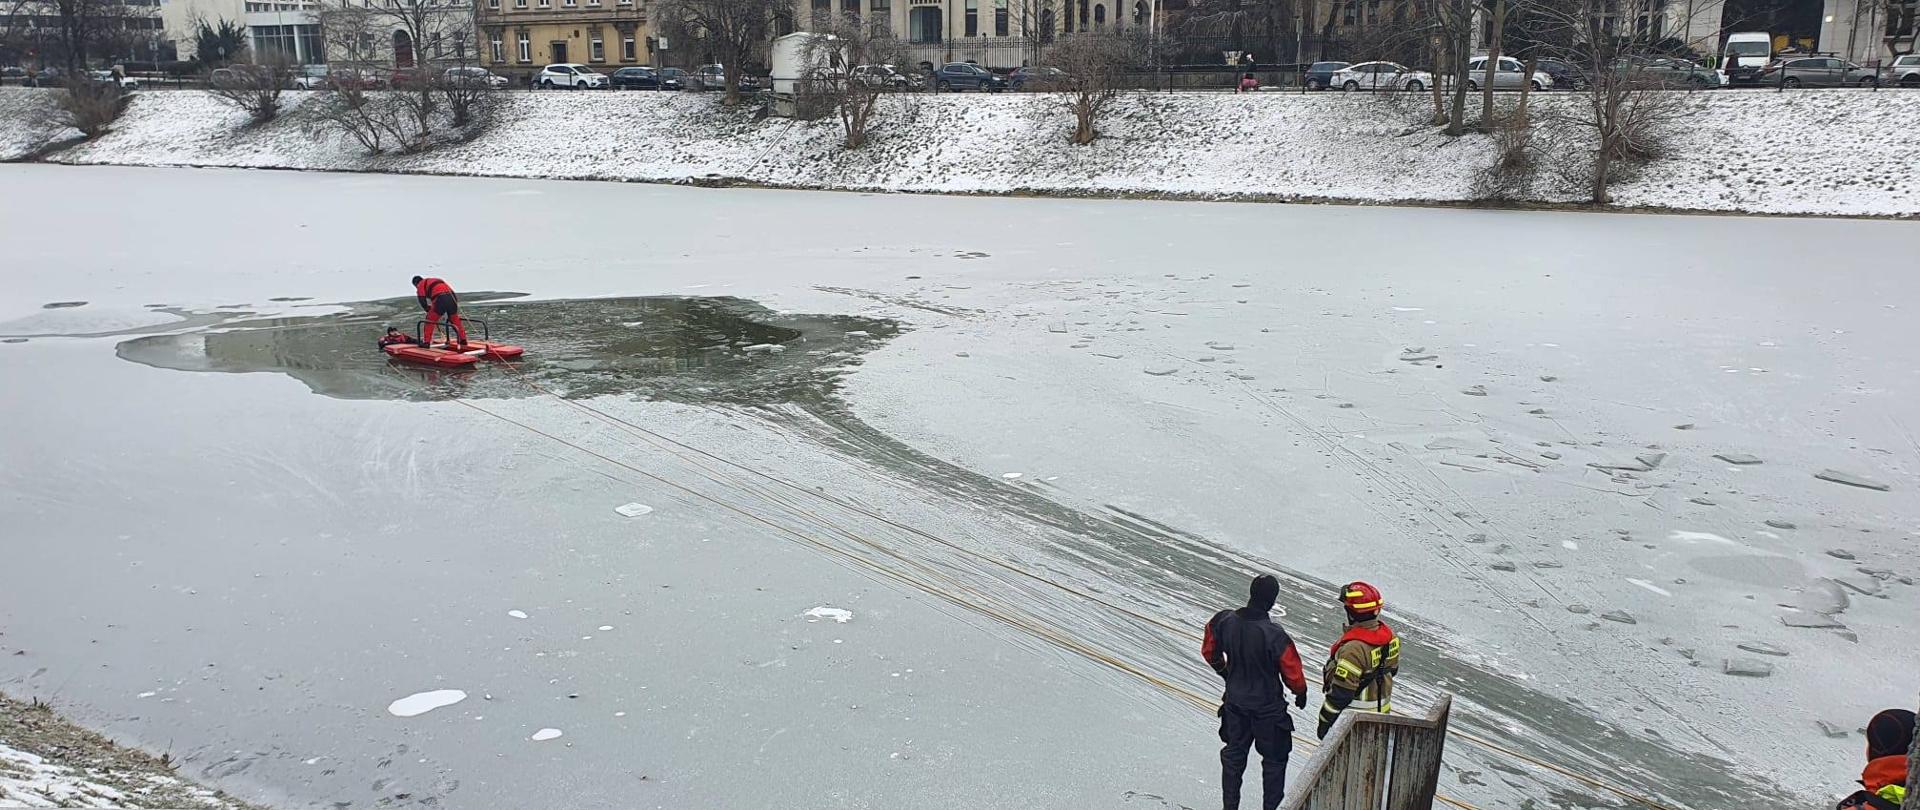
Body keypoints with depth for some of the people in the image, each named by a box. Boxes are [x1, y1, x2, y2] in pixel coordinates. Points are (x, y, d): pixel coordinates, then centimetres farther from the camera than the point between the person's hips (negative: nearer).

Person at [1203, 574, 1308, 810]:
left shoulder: (1224, 621, -15)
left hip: (1234, 702, 5)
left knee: (1233, 755, 22)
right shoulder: (1274, 635, -29)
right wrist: (1301, 693, 4)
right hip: (1268, 708, -4)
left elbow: (1209, 652, 3)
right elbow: (1292, 673, -17)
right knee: (1274, 759, 17)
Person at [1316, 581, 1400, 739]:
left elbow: (1341, 692, -28)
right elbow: (1392, 670, 10)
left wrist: (1325, 721, -17)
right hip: (1382, 709, 8)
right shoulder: (1388, 635, -7)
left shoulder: (1354, 648, -33)